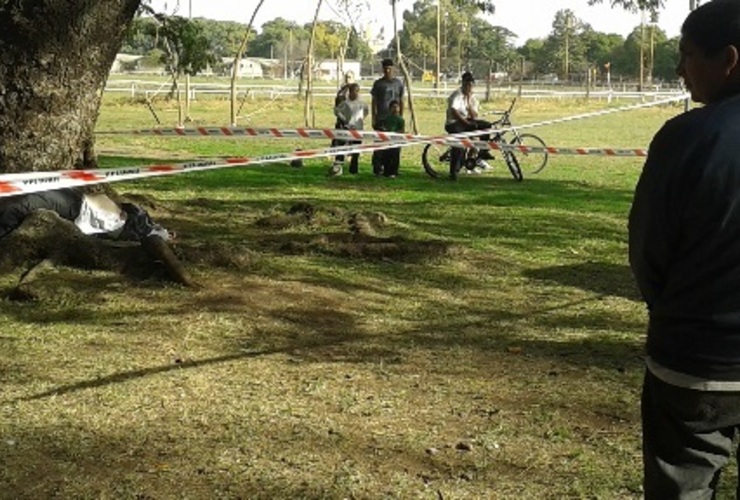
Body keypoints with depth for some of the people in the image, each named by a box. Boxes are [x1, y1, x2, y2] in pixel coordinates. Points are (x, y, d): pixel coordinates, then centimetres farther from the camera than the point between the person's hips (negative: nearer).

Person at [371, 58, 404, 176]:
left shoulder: (398, 83, 10)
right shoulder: (378, 83, 4)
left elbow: (401, 101, 13)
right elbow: (374, 101, 6)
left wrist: (401, 117, 7)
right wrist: (373, 118, -1)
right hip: (381, 118, -2)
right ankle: (377, 168, -1)